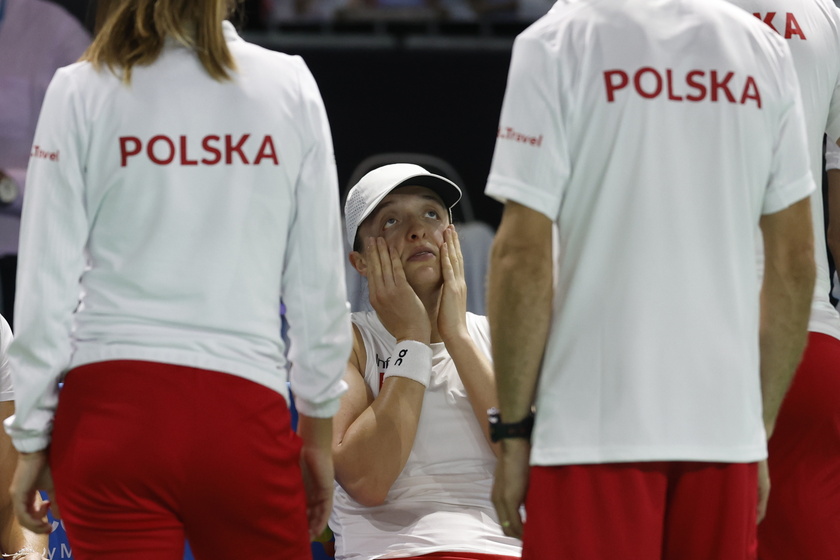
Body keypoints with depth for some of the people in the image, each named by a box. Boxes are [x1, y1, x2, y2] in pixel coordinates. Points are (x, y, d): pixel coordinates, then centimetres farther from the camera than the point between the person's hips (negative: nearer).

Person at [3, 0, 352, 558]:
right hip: (244, 413, 0)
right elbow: (319, 282, 7)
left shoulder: (81, 91, 3)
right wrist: (319, 434, 16)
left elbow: (48, 282, 2)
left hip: (108, 411, 0)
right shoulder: (290, 84, 6)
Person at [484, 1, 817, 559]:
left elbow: (523, 258, -8)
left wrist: (513, 430, -2)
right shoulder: (764, 48, 10)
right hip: (726, 427, 4)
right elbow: (795, 265, 11)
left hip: (594, 428, -4)